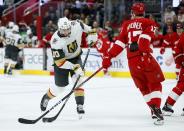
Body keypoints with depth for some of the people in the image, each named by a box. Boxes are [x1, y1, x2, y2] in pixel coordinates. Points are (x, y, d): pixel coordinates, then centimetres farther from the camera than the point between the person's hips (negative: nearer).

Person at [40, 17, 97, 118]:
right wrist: (75, 68, -38)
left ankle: (79, 105, -15)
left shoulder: (76, 25, -25)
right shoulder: (56, 41, -35)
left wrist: (91, 33, -1)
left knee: (77, 79, -16)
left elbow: (84, 26, 3)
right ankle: (46, 98, 33)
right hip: (61, 60, -3)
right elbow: (60, 61, -34)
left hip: (76, 57, 3)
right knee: (60, 86, 3)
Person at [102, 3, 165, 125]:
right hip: (145, 58, -3)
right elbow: (144, 38, -12)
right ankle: (156, 109, -13)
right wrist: (145, 51, -21)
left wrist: (109, 57, 8)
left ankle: (154, 109, 10)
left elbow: (120, 42, 7)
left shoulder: (126, 24, 15)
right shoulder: (149, 23, 7)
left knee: (143, 87, 17)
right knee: (155, 85, 5)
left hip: (132, 61, 3)